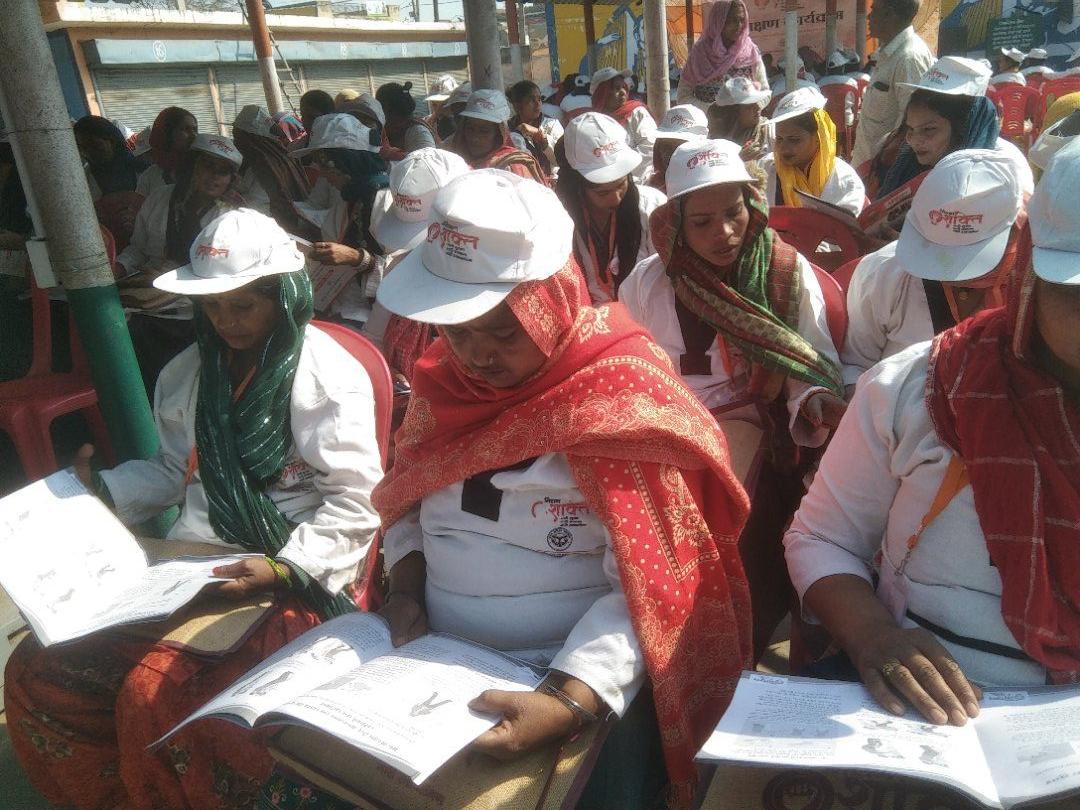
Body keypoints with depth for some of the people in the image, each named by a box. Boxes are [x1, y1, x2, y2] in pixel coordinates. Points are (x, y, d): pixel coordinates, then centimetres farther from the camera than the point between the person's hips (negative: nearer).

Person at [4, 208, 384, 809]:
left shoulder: (330, 376, -8)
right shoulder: (191, 372, 13)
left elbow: (353, 503, -10)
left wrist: (284, 568, -22)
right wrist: (101, 488, 6)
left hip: (294, 579, -6)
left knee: (155, 693, -26)